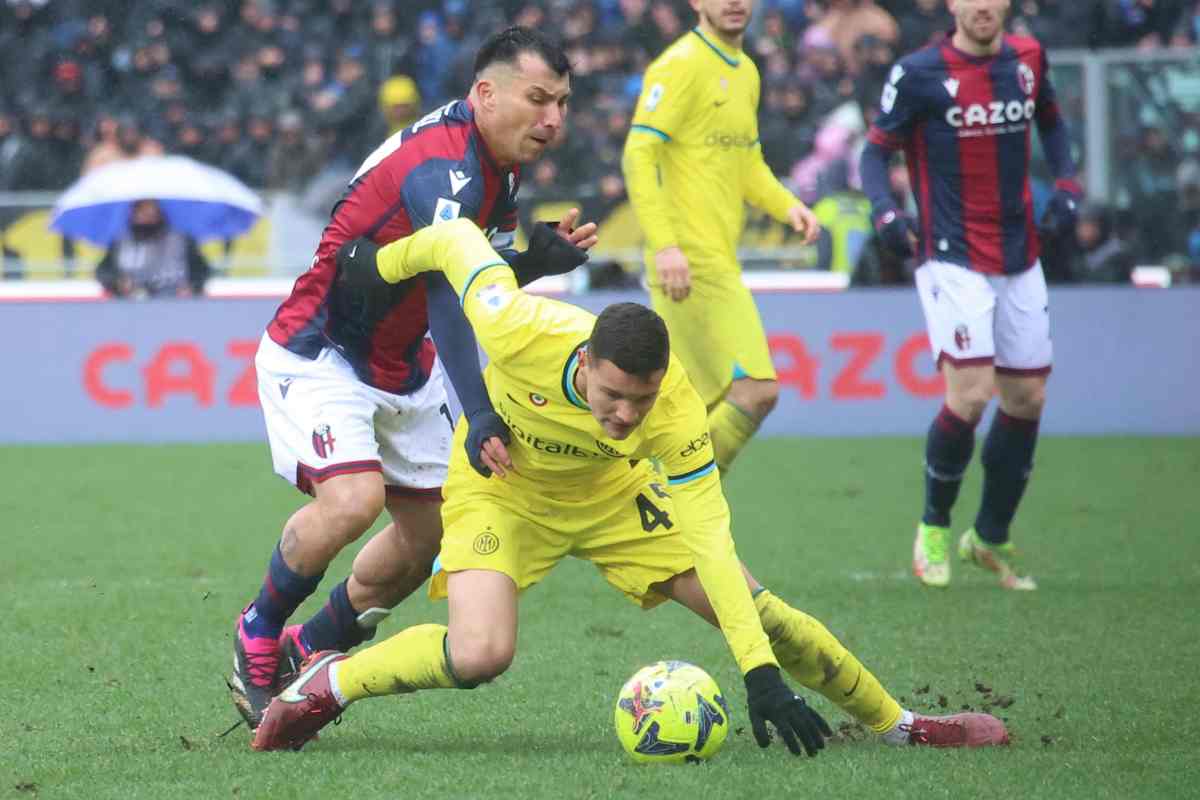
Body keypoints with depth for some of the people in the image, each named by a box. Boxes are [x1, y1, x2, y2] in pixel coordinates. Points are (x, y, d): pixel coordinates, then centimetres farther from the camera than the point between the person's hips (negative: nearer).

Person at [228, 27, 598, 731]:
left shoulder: (501, 168, 2)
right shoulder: (443, 165, -29)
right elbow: (447, 291, -41)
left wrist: (540, 253, -10)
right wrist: (479, 414, -52)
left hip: (401, 367, 10)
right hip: (318, 354, -10)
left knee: (431, 528, 7)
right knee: (353, 500, -29)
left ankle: (311, 649, 27)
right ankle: (259, 634, -2)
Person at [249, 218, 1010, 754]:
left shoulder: (676, 408, -34)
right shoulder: (520, 332, -39)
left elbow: (709, 541, -33)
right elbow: (457, 241, -21)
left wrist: (763, 677, -40)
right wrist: (379, 263, 0)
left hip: (611, 493, 2)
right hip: (502, 485, -2)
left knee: (755, 608, -4)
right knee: (480, 652, -29)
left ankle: (899, 723, 14)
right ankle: (327, 683, -6)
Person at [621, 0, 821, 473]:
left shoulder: (745, 73, 18)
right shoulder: (680, 65, -10)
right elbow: (638, 156, -16)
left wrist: (788, 206, 5)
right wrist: (664, 243, -25)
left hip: (718, 260, 9)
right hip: (688, 262, -9)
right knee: (757, 390, -14)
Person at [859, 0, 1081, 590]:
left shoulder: (1027, 59, 5)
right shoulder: (919, 73, -9)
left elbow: (1050, 121, 23)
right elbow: (876, 149, -4)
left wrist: (1066, 186, 8)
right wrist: (886, 212, -21)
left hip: (1020, 258, 6)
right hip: (952, 259, -6)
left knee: (1028, 398, 7)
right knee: (970, 394, -16)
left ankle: (990, 539, 24)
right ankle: (933, 528, 7)